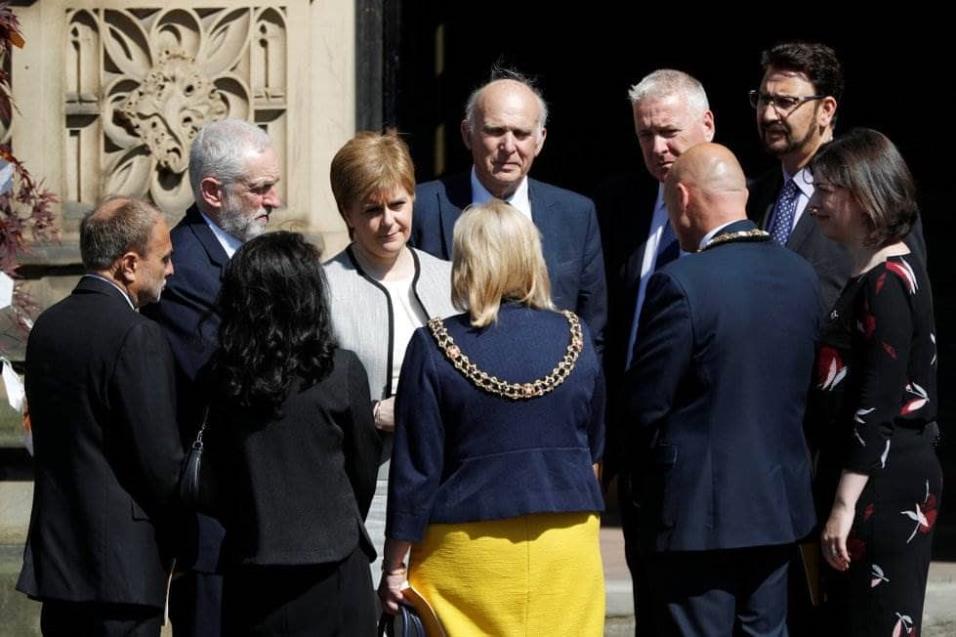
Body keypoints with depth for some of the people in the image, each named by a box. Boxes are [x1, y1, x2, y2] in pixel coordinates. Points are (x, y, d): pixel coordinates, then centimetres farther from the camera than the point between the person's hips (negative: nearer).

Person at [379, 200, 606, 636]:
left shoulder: (434, 347, -9)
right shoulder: (573, 338, 1)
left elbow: (416, 468, -7)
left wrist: (395, 567, 1)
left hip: (470, 551, -3)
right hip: (567, 549, 3)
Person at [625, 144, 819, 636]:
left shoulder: (681, 285, -18)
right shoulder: (801, 276, 3)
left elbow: (646, 406, -13)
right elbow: (800, 389, 10)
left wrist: (648, 484, 5)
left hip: (698, 508, -7)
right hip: (778, 505, 7)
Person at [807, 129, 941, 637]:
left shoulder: (886, 284, -14)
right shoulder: (875, 276, 15)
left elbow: (878, 406, -19)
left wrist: (844, 506, -19)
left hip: (886, 488, -10)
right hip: (894, 482, 10)